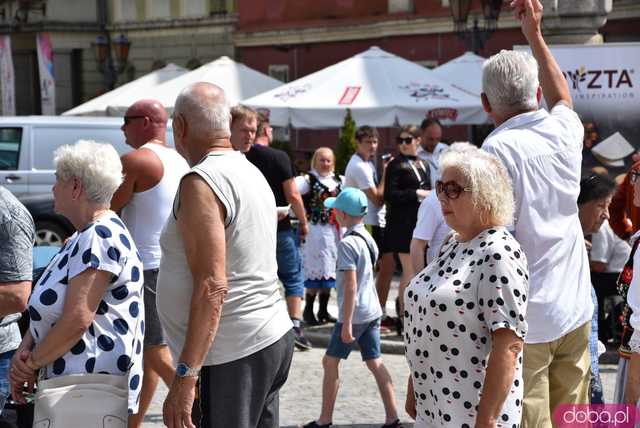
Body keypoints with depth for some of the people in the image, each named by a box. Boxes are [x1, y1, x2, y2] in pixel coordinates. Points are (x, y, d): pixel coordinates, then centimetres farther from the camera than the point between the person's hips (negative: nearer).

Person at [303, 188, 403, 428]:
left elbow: (351, 286, -21)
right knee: (375, 363, 9)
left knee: (330, 362, 5)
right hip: (373, 311, 8)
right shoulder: (367, 238, 8)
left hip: (355, 314, -8)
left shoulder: (347, 243, -17)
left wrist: (346, 323, -19)